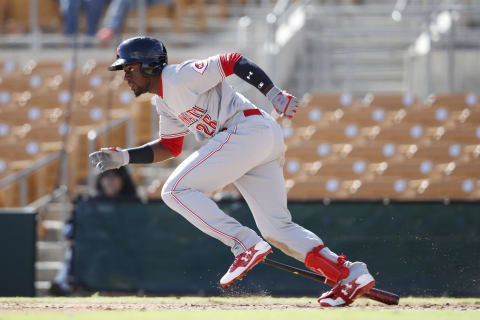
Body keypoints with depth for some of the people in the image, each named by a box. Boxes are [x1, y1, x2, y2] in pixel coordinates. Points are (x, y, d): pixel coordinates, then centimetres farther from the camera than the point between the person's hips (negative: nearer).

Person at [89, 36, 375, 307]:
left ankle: (246, 245, -16)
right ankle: (350, 276, -2)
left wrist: (274, 93, -21)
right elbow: (169, 147, 29)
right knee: (276, 229, 6)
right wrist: (124, 157, 18)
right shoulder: (164, 102, 22)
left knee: (176, 190, -10)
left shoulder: (180, 77, -7)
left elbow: (233, 61, -12)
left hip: (250, 128, -10)